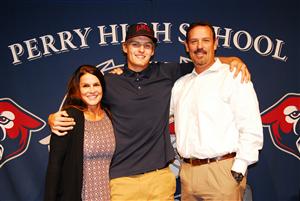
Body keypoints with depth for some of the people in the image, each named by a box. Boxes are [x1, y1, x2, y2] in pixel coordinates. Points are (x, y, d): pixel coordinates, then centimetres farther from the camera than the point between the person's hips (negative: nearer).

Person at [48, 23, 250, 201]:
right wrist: (54, 118, -8)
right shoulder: (109, 81, 3)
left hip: (161, 176, 2)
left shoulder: (166, 73, 6)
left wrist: (233, 60, 4)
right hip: (121, 180, -1)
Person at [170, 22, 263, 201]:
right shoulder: (181, 84, 14)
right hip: (188, 171, 5)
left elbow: (251, 129, -10)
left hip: (222, 171, -5)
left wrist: (238, 170, -13)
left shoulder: (233, 77, -5)